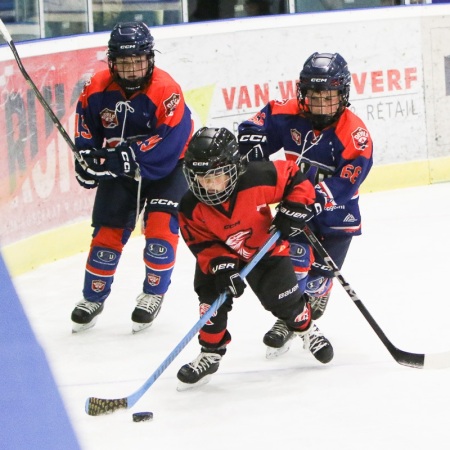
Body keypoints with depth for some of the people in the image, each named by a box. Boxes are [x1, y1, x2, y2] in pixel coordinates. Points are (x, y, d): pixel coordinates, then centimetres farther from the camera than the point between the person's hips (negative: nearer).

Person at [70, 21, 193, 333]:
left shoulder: (166, 90, -27)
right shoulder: (98, 89, -13)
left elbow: (169, 142, -33)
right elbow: (86, 124, 4)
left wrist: (125, 158, -38)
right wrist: (87, 155, -13)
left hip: (167, 168, -4)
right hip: (119, 170, 4)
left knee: (160, 225, -17)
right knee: (109, 229, 3)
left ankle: (154, 294, 2)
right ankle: (93, 297, 18)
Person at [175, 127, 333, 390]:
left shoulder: (257, 180, -34)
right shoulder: (192, 209, -27)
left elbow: (293, 176, -19)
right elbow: (204, 245, -19)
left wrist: (293, 209, -26)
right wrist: (221, 267, -33)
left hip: (266, 249, -1)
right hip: (221, 254, 1)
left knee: (284, 297, 3)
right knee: (212, 296, -17)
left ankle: (307, 329, 36)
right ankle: (210, 354, 1)